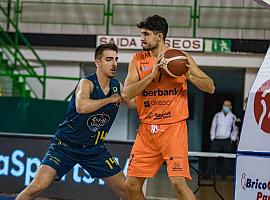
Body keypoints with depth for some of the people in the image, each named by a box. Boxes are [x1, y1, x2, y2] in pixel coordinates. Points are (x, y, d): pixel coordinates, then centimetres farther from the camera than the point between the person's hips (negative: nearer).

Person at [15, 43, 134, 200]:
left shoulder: (117, 86, 2)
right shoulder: (87, 83, -17)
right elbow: (81, 107, -38)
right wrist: (110, 99, -26)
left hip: (95, 149, 6)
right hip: (66, 145, -6)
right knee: (37, 187, -18)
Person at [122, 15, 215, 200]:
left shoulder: (182, 58, -1)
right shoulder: (138, 60, 5)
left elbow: (210, 87, 1)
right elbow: (126, 93, -7)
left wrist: (189, 75, -17)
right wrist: (152, 74, -17)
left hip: (174, 127, -4)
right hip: (147, 129, 4)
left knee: (178, 181, -18)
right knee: (132, 184, 4)